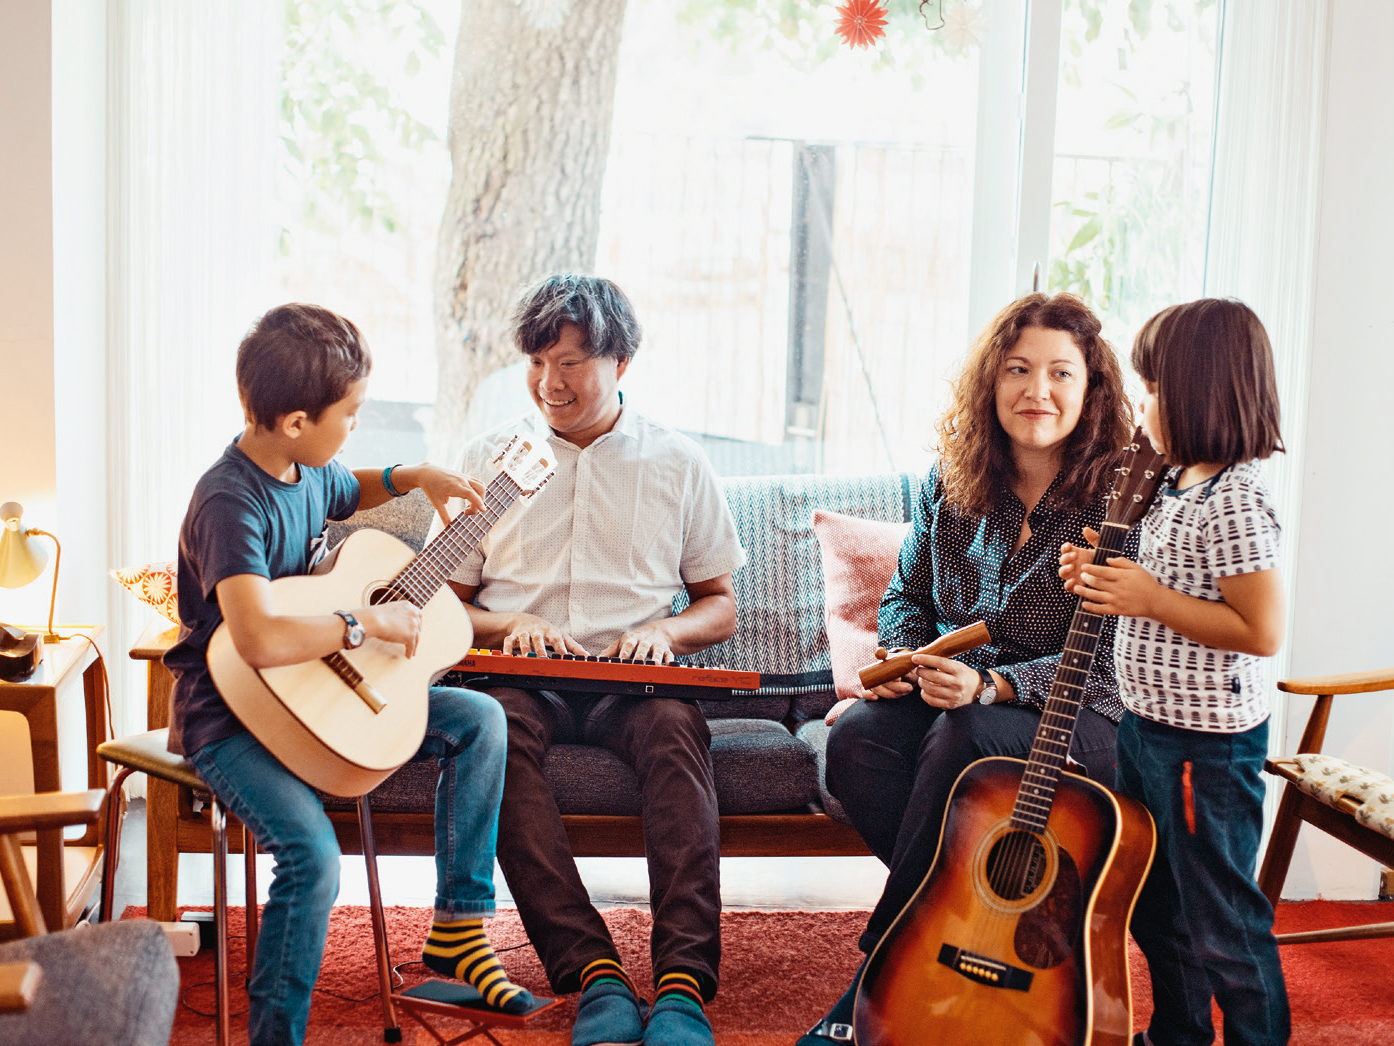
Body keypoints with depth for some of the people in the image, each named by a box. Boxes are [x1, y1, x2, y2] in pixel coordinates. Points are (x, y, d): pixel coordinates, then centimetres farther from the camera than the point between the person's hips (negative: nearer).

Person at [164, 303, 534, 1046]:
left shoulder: (308, 468, 2)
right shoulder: (231, 504, -26)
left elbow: (346, 494, 31)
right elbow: (257, 640, -41)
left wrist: (414, 477, 12)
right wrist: (368, 622, -27)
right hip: (229, 716, -9)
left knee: (479, 720, 2)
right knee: (314, 853, -32)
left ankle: (458, 929, 9)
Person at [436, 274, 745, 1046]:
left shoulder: (677, 463, 13)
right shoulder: (488, 459, 14)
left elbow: (720, 605, 16)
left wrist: (664, 631, -7)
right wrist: (510, 624, -7)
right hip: (520, 673, 0)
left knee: (675, 725, -35)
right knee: (498, 724, -35)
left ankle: (684, 982, -42)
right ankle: (593, 974, -41)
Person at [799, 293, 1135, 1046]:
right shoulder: (950, 484, 4)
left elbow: (1106, 659, -17)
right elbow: (906, 594, 17)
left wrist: (992, 685, -29)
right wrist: (903, 655, -5)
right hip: (947, 694, 5)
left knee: (958, 739, -36)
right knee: (854, 743, -26)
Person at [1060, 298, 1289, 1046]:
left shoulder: (1235, 502, -22)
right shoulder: (1177, 486, 8)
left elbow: (1261, 632, -26)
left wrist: (1151, 600, -24)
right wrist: (1106, 578, 3)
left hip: (1208, 745, -10)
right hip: (1149, 728, 10)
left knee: (1220, 920, 3)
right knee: (1155, 901, 22)